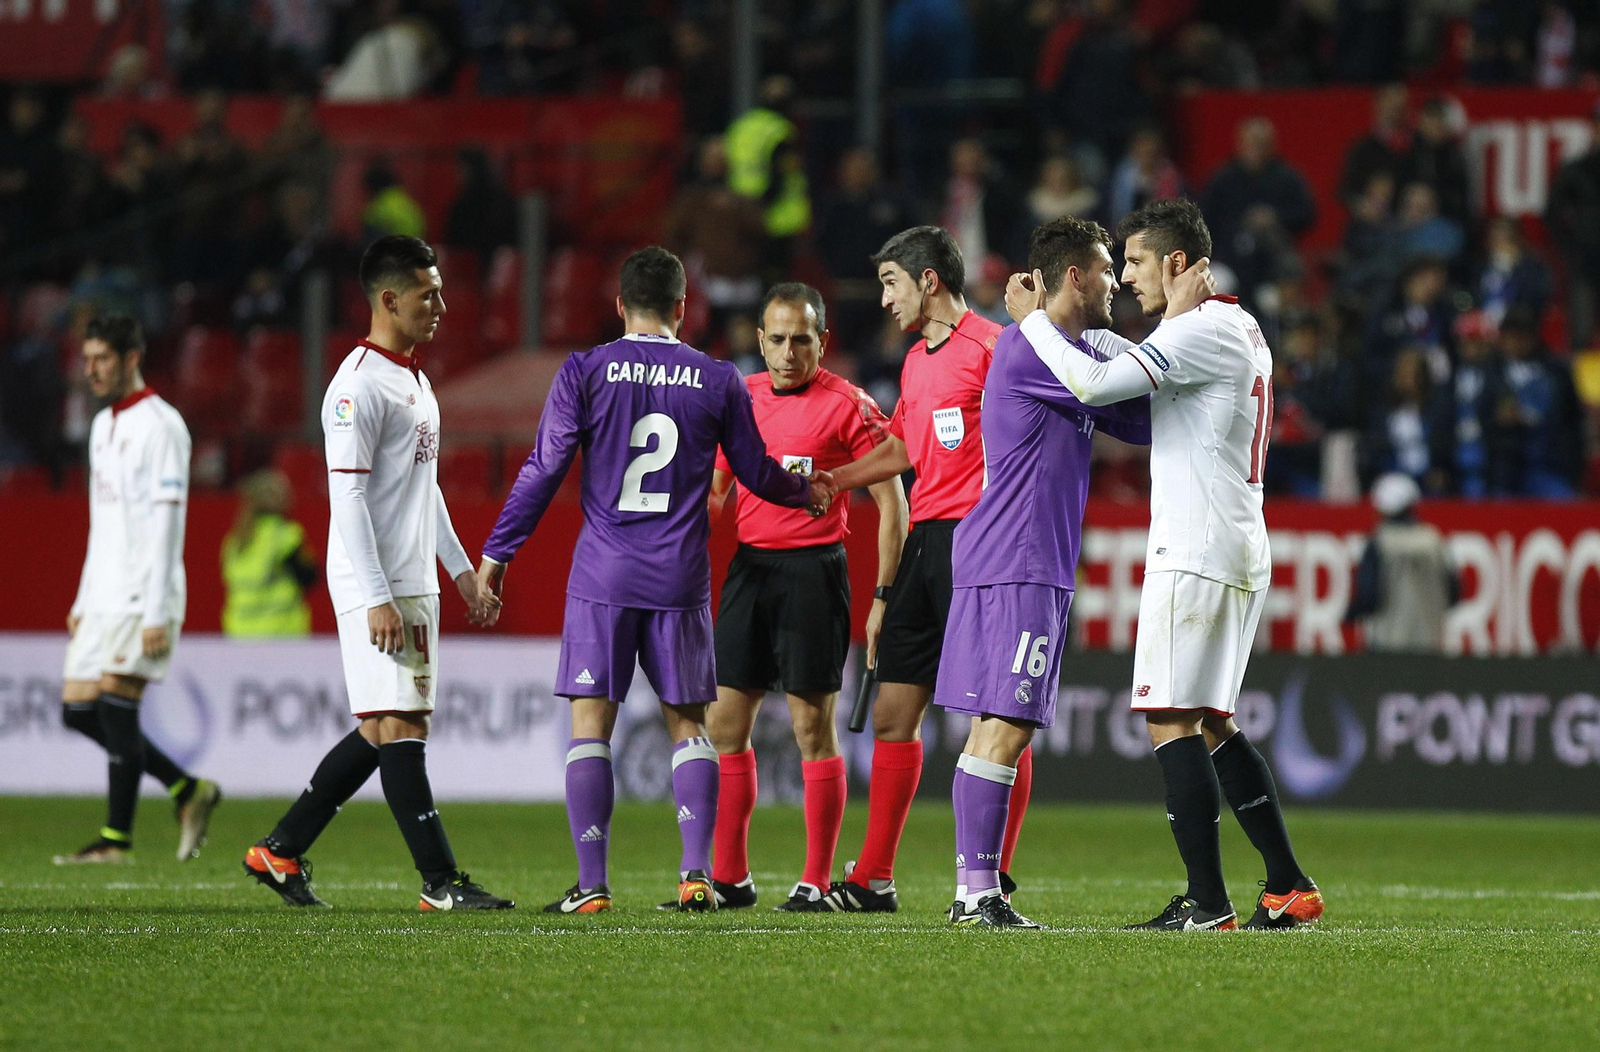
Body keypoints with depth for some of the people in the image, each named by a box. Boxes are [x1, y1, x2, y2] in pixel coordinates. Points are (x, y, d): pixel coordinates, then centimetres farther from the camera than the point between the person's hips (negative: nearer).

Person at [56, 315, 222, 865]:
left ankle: (117, 840, -7)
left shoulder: (160, 425, -10)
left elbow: (167, 524, -15)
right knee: (77, 709, 5)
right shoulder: (103, 426, 18)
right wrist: (82, 601, 21)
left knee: (115, 706, -12)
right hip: (103, 597, 9)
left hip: (142, 597, -9)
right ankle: (188, 790, 14)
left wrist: (157, 613, -20)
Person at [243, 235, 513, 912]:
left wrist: (461, 569, 25)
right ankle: (440, 882, -10)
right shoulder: (359, 385, -13)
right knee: (399, 727, -9)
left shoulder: (414, 379, 18)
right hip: (375, 585, -10)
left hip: (415, 584, 10)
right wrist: (377, 599, -22)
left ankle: (281, 850, 17)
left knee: (383, 731, 10)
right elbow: (347, 498, -18)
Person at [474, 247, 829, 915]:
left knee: (590, 726, 2)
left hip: (602, 578, -2)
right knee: (687, 726, 11)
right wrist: (808, 494, 35)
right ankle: (697, 872, -1)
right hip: (681, 581, 2)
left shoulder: (585, 372, -1)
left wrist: (497, 553, 5)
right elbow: (756, 473, 14)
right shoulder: (718, 381, 4)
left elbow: (543, 469, -3)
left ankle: (592, 885, -4)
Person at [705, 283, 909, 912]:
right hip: (748, 565, 6)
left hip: (813, 569, -6)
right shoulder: (741, 397, 11)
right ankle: (729, 878, 12)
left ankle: (816, 882, 2)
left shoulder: (847, 405, -6)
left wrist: (884, 595, -9)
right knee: (725, 723, 4)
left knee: (812, 726, -4)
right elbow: (715, 491, 22)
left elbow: (892, 502, -5)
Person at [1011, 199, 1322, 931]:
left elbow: (1093, 384, -21)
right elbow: (1142, 365, 33)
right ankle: (1288, 889, 13)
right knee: (1211, 722, 14)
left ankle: (1207, 903, -12)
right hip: (1239, 551, 10)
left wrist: (1033, 320, -7)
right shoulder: (1242, 330, 18)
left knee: (1172, 721, -9)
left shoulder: (1200, 330, -13)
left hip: (1194, 554, -10)